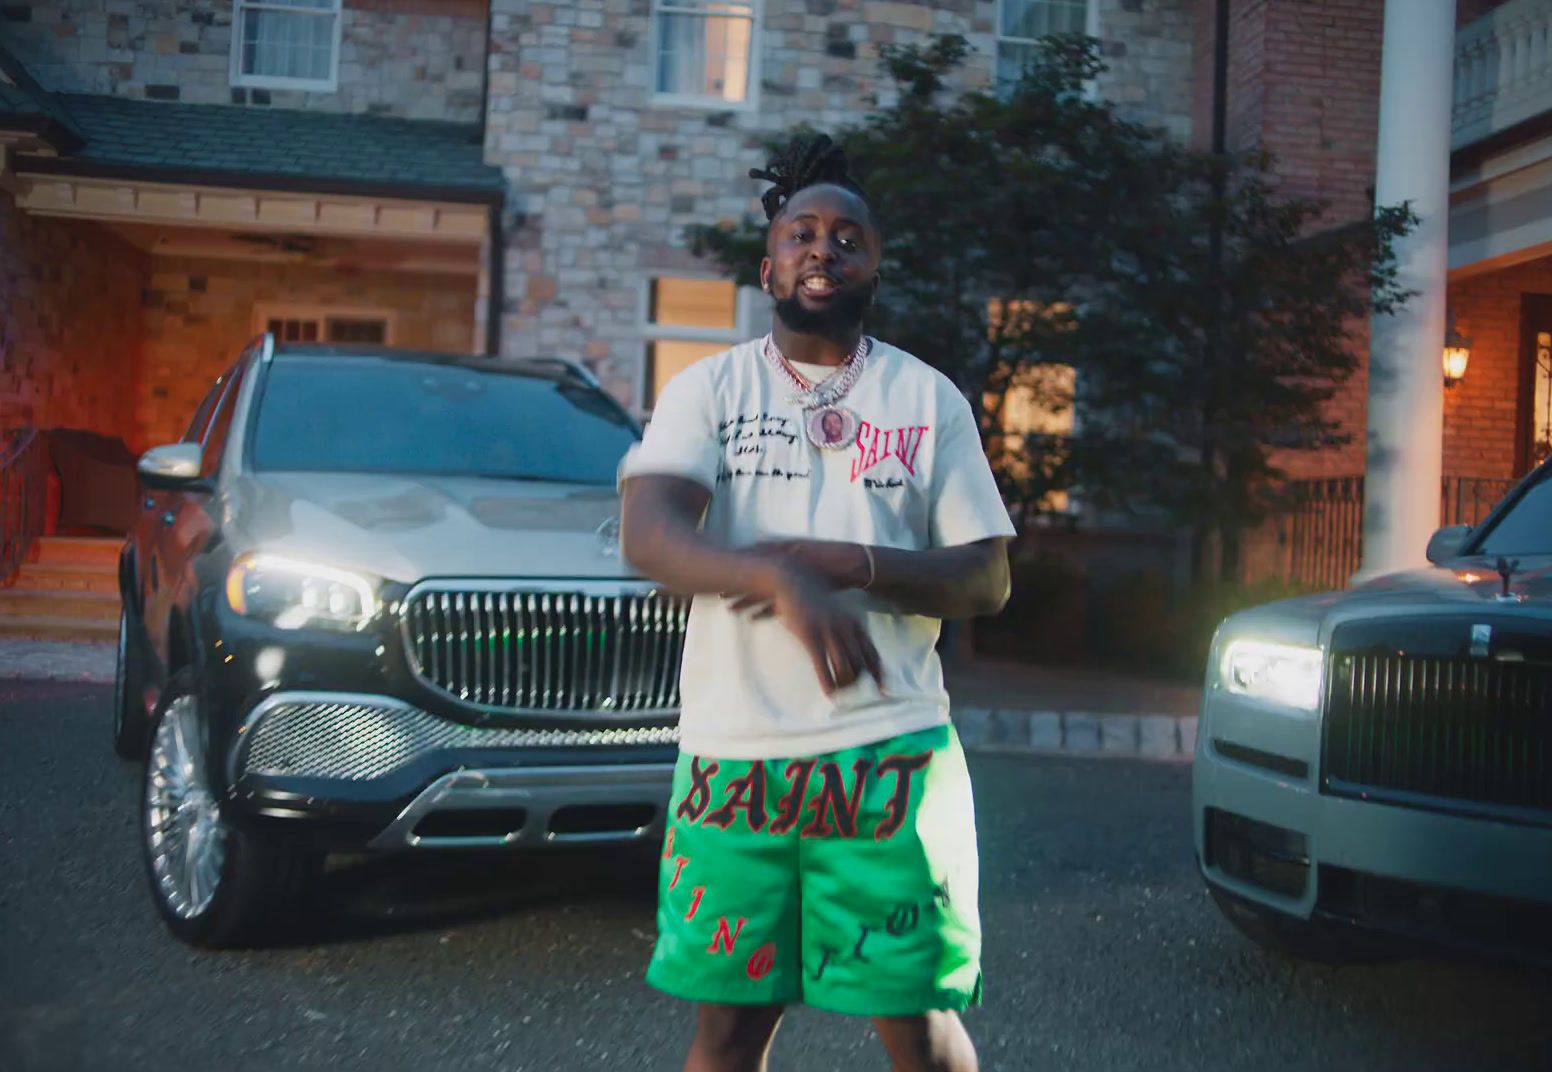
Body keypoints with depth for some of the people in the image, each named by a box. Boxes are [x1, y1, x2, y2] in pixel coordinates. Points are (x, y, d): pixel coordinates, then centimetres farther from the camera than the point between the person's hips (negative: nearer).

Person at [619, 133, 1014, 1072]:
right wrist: (782, 579, -32)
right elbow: (648, 534, -13)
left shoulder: (929, 398, 8)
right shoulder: (709, 388, 5)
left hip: (892, 755, 0)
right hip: (734, 754, 1)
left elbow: (987, 579, 3)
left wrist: (844, 562, -14)